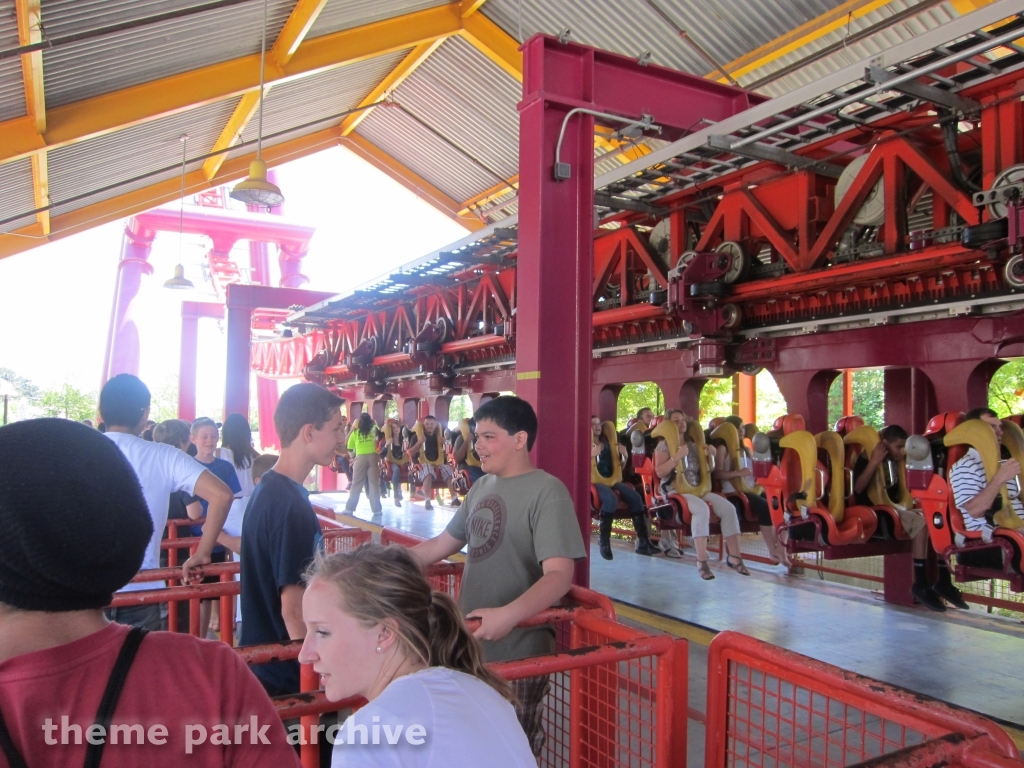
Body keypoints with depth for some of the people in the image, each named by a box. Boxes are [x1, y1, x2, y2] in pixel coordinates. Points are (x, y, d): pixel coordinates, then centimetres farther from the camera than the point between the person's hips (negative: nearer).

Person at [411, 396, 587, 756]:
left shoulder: (547, 492, -17)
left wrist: (509, 615, -39)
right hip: (470, 644, 7)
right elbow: (443, 544, 17)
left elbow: (559, 574, -25)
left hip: (517, 653, -7)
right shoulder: (481, 487, 6)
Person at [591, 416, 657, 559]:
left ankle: (643, 542, -15)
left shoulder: (607, 443, 19)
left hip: (612, 480, 6)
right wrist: (591, 454, -26)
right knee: (611, 498, -37)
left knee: (635, 497, -18)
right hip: (595, 482, -6)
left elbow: (617, 464, 24)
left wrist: (624, 455, 5)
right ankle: (603, 540, -25)